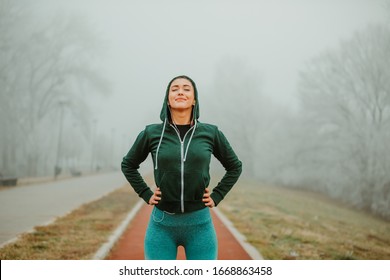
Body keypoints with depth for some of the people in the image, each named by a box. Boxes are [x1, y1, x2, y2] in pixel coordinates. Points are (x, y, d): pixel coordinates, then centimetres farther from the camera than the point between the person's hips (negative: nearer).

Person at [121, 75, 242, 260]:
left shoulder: (211, 133, 0)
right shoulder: (152, 133, -1)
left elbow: (234, 167, 14)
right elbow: (128, 165, 15)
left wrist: (216, 197, 4)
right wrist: (146, 195, 5)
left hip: (200, 224, 0)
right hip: (162, 225, 0)